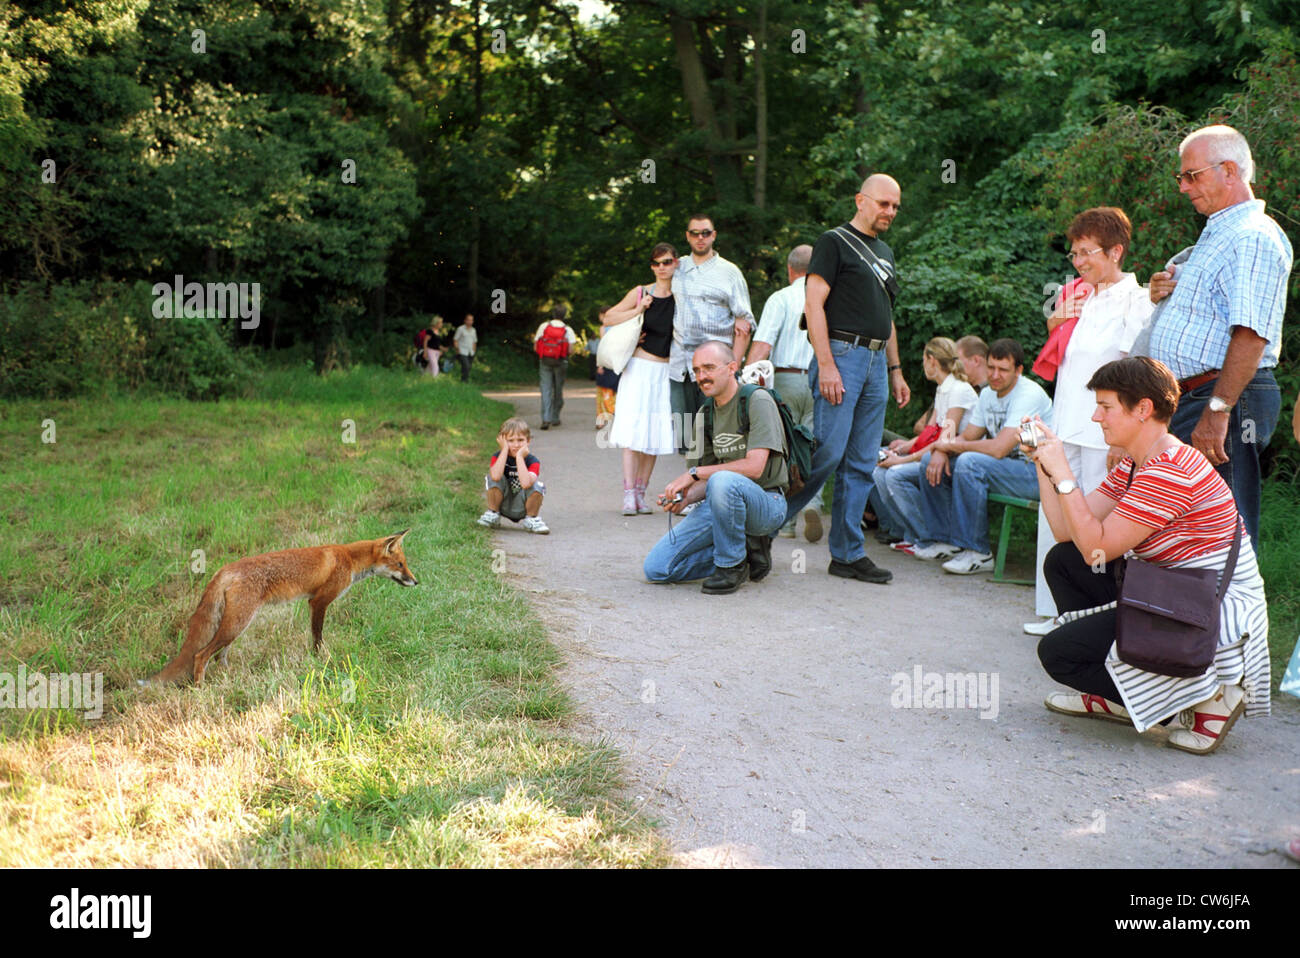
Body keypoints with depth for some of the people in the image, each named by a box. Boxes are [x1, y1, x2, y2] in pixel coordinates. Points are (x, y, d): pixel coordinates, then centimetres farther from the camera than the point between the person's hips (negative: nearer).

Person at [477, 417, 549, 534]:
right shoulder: (498, 456, -10)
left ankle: (531, 519, -4)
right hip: (504, 506, 1)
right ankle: (493, 515, -4)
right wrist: (505, 450, -27)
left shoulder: (533, 461, -15)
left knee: (538, 485, -29)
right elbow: (496, 477, -35)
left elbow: (526, 484, -37)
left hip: (522, 508, -1)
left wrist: (519, 456, -31)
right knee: (492, 477, -24)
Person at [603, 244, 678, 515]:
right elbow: (608, 319, 4)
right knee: (634, 432, -9)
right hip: (640, 368, -2)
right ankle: (629, 495, -9)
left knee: (655, 433, 2)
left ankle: (640, 494, 11)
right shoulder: (640, 293, 3)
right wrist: (639, 309, -7)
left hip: (665, 371, 2)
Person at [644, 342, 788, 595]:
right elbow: (705, 482, 12)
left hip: (766, 502, -7)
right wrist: (685, 498, -11)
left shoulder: (757, 401, -11)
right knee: (656, 568, -6)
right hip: (719, 506, 7)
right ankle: (748, 551, 6)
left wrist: (695, 473, -19)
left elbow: (754, 467, -22)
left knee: (722, 481, -41)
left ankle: (733, 565, -16)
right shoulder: (704, 415, 11)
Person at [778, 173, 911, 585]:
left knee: (861, 464, 5)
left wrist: (895, 370, 20)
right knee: (827, 453, -14)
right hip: (841, 354, -7)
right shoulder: (834, 241, -2)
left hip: (876, 363, 8)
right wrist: (826, 365, -19)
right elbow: (813, 305, -10)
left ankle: (847, 554, 9)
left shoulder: (885, 252, 23)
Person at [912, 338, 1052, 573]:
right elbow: (967, 437, 11)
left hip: (1035, 474, -9)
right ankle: (946, 540, 6)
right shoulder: (988, 394, 9)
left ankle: (978, 553, -25)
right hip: (1001, 466, 9)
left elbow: (998, 449, -28)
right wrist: (942, 451, -13)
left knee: (969, 462, -33)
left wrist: (950, 445, -15)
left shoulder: (1029, 395, -19)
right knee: (930, 460, 1)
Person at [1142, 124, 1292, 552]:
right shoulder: (1217, 233, 22)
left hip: (1226, 398, -10)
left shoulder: (1253, 237, -12)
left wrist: (1217, 410, -28)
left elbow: (1250, 335, -22)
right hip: (1189, 398, 10)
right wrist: (1167, 293, 12)